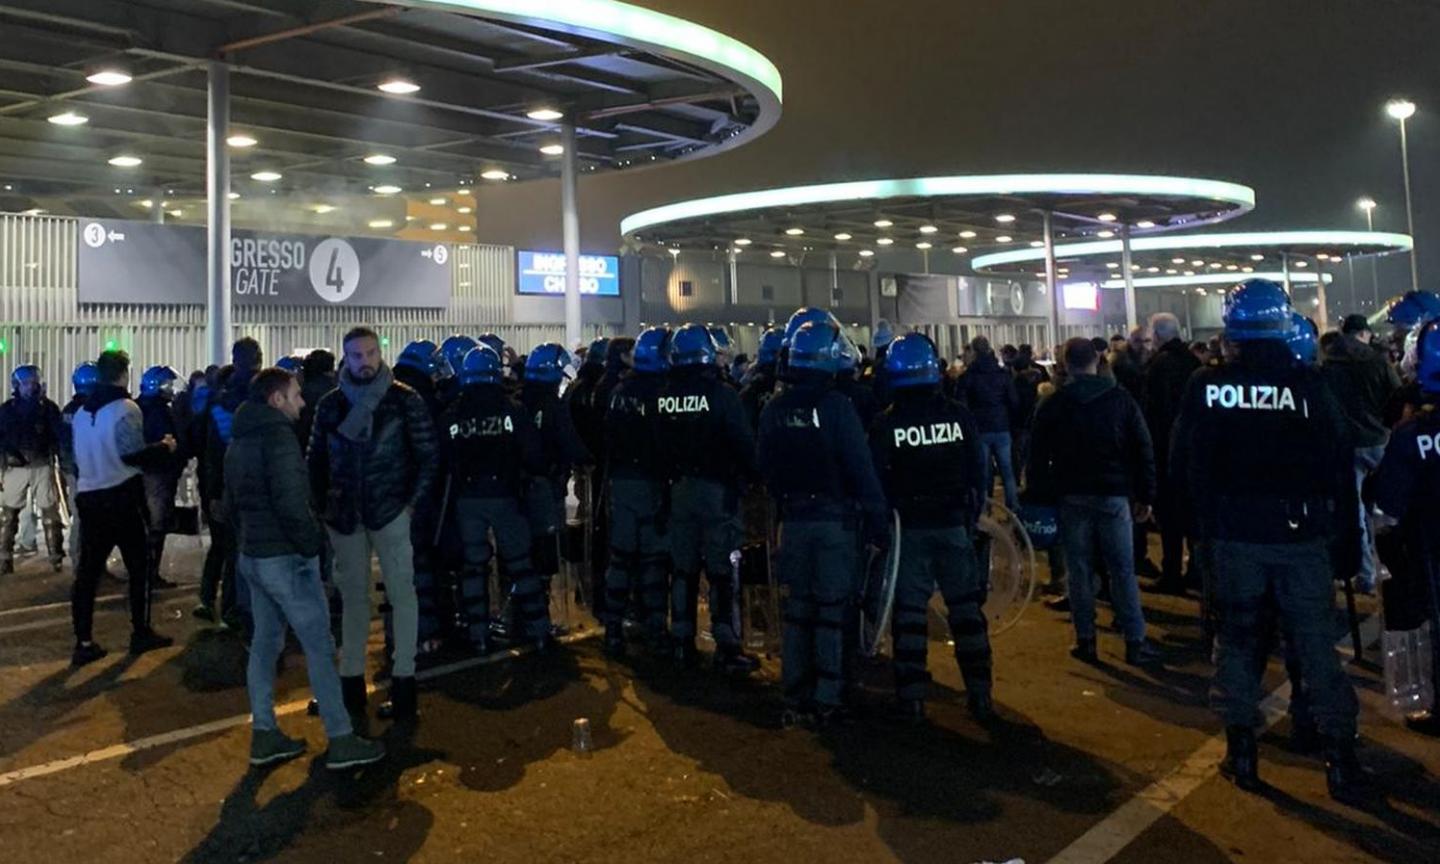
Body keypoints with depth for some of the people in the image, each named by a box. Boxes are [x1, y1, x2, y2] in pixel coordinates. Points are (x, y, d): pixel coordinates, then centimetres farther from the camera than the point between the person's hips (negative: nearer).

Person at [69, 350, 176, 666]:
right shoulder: (126, 408, -12)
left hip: (88, 496, 7)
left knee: (88, 570, 6)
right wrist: (164, 448, -4)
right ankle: (141, 633, 13)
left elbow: (82, 454, 20)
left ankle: (84, 643, 7)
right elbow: (133, 455, -19)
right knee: (139, 565, 7)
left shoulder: (82, 411, 12)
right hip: (121, 496, -7)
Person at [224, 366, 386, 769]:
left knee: (265, 642, 15)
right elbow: (291, 503, -24)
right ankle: (341, 739, 0)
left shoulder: (239, 440, 14)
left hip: (251, 555, 10)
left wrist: (246, 538, 21)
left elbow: (231, 501, 21)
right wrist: (313, 543, -14)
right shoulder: (278, 436, -16)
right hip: (285, 557, -9)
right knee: (319, 646, -4)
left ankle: (264, 734, 21)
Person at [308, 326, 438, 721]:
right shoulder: (330, 404, 8)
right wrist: (323, 505, 5)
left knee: (401, 593, -1)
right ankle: (351, 681, 21)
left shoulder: (405, 400, -2)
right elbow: (316, 459, 14)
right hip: (344, 515, 4)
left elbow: (426, 456, -3)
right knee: (353, 596, 12)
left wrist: (413, 503, -9)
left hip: (390, 511, -3)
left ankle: (403, 681, 6)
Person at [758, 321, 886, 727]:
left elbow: (764, 465, 10)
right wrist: (876, 517, -8)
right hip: (835, 517, -5)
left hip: (794, 518, 5)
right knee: (832, 610, 2)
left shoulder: (774, 409, 3)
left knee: (798, 606, 13)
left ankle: (795, 699, 18)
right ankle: (825, 701, 4)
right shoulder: (836, 405, -13)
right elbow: (860, 465, -14)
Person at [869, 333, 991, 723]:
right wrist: (972, 515, 11)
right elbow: (978, 470, 0)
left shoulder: (886, 424, -8)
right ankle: (979, 694, 13)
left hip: (909, 526, -1)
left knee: (910, 611, 6)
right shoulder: (958, 416, -4)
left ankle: (911, 696, 8)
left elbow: (877, 480, -7)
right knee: (966, 607, 9)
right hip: (954, 524, 1)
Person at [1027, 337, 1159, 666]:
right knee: (1123, 570, 5)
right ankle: (1135, 642, 7)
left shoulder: (1052, 405, 1)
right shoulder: (1121, 399, 1)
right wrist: (1145, 495, 6)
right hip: (1114, 495, 0)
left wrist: (1040, 498, 4)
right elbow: (1143, 450, 1)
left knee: (1080, 571, 6)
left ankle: (1085, 641, 10)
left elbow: (1038, 456, 0)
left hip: (1071, 497, 0)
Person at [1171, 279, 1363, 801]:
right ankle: (1339, 754, 11)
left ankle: (1241, 750, 15)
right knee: (1315, 641, 8)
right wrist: (1337, 520, 11)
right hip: (1302, 533, 0)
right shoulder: (1309, 385, -7)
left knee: (1238, 635, 12)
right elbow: (1341, 460, -2)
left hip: (1234, 535, 0)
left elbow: (1186, 463, -2)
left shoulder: (1206, 388, -6)